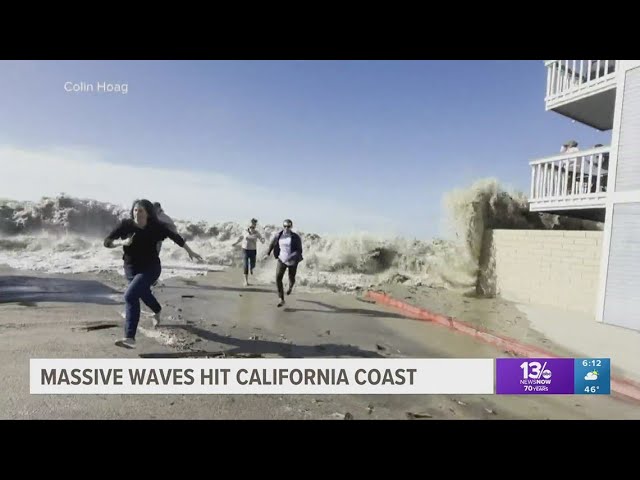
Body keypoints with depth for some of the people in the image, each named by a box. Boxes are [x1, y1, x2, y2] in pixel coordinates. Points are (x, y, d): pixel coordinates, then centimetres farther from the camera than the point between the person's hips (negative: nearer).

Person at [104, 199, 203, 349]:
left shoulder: (156, 226, -16)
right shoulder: (126, 225, -14)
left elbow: (175, 236, -3)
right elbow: (107, 242, -12)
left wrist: (190, 252, 5)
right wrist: (122, 242, -33)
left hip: (150, 268, -4)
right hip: (131, 269, 4)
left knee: (130, 295, -24)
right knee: (144, 294, 26)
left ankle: (130, 338, -22)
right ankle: (157, 312, 61)